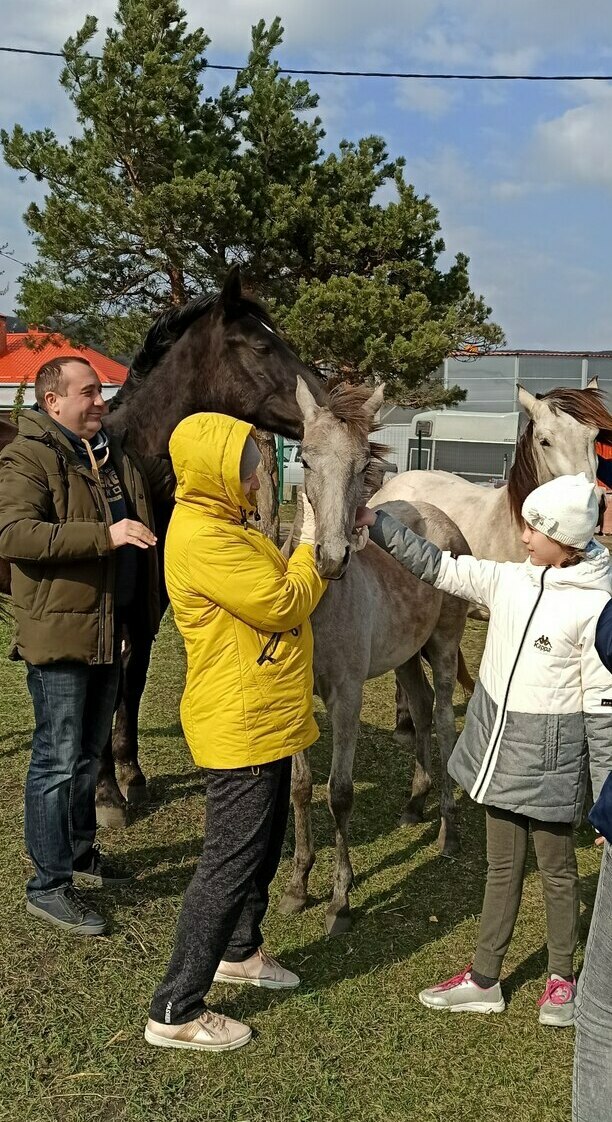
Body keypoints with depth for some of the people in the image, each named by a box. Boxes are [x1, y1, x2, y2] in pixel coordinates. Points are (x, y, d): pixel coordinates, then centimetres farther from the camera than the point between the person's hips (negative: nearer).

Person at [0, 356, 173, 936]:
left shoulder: (116, 454, 12)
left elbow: (171, 481, 26)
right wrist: (105, 534, -31)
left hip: (110, 631, 9)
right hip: (60, 632, -8)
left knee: (88, 753, 21)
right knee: (57, 760, -1)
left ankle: (79, 852, 38)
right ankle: (47, 885, 11)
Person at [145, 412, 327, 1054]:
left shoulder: (221, 526, 12)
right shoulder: (202, 537, -23)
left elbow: (271, 591, 15)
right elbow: (283, 604, -22)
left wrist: (305, 545, 5)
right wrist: (309, 546, -8)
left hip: (263, 721, 11)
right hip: (240, 728, -11)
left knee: (263, 848, 24)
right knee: (230, 864, -3)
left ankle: (239, 952, 44)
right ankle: (175, 1012, 8)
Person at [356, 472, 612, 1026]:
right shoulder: (508, 580, -2)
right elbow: (436, 566, 5)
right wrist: (375, 521, -3)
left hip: (550, 761, -5)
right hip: (499, 747, 6)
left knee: (557, 870, 14)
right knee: (502, 867, 17)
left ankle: (561, 977, 34)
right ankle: (485, 979, 28)